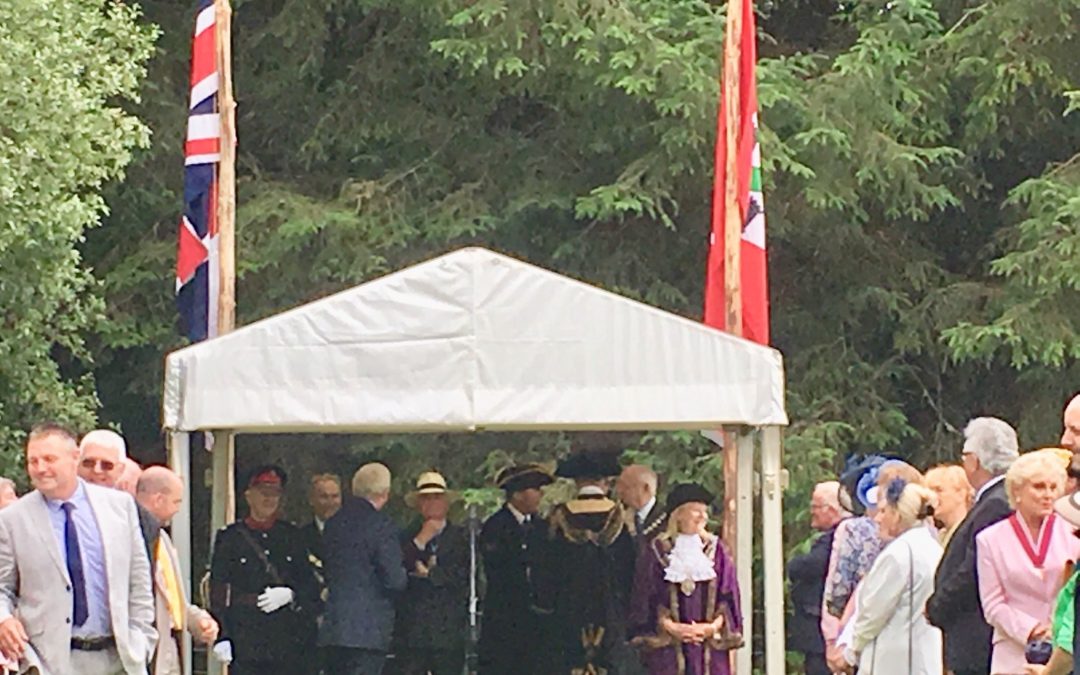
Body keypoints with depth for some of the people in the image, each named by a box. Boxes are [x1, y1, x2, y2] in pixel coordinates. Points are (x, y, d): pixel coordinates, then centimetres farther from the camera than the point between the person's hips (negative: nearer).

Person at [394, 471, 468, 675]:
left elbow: (464, 574, -5)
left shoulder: (461, 538, 8)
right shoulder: (407, 539, 11)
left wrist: (430, 574, -9)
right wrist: (419, 542, -8)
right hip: (411, 633, 1)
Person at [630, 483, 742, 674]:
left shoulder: (715, 550, 8)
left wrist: (714, 627, -9)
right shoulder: (658, 552, 1)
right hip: (669, 649, -2)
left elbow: (728, 598, 7)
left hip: (711, 649, 2)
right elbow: (647, 601, -1)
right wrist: (670, 627, -13)